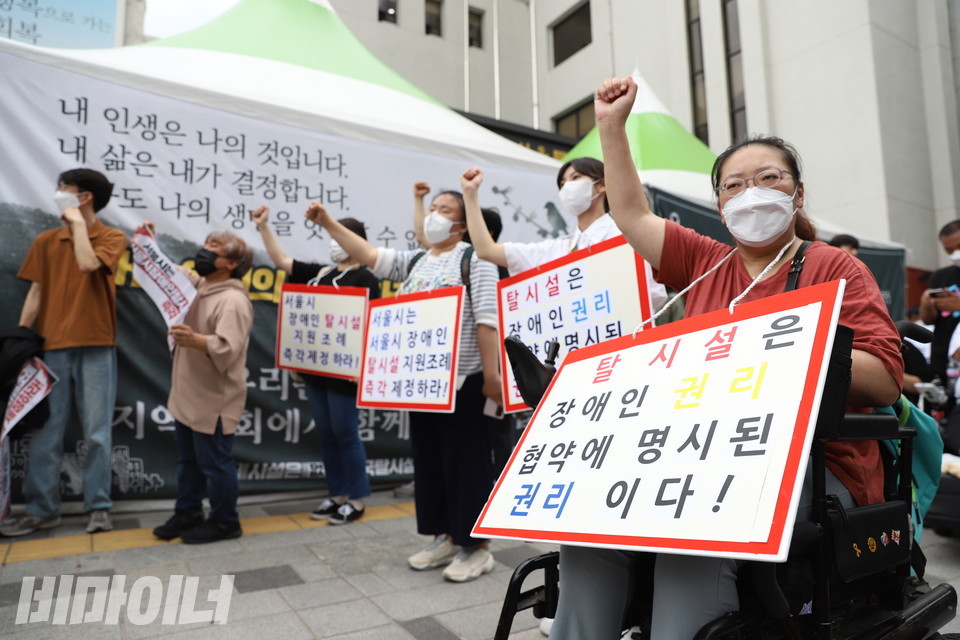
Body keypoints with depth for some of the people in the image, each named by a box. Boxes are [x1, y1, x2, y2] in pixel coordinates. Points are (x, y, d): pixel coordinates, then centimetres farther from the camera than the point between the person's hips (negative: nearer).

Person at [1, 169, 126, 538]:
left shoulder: (112, 238, 1)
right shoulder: (45, 241, 12)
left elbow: (88, 263, -19)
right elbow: (36, 293, 10)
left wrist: (78, 222, -7)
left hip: (95, 347, -3)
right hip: (53, 347, 4)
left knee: (97, 432, 0)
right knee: (45, 432, 6)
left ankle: (98, 507, 10)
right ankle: (41, 509, 17)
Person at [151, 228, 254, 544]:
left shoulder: (233, 301, -21)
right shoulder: (196, 284, 8)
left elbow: (227, 349, -31)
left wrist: (194, 340, -47)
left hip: (213, 400, -10)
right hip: (188, 395, 10)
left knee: (215, 464, 3)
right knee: (188, 460, 21)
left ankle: (224, 522, 19)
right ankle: (187, 513, 37)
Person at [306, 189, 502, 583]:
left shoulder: (474, 259, -7)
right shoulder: (415, 262, 15)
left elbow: (486, 320, -14)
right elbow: (368, 255, 11)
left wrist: (491, 375, -18)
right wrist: (328, 223, 3)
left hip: (463, 378, -7)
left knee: (465, 459, -1)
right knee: (429, 458, 13)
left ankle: (477, 547, 12)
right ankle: (445, 537, 27)